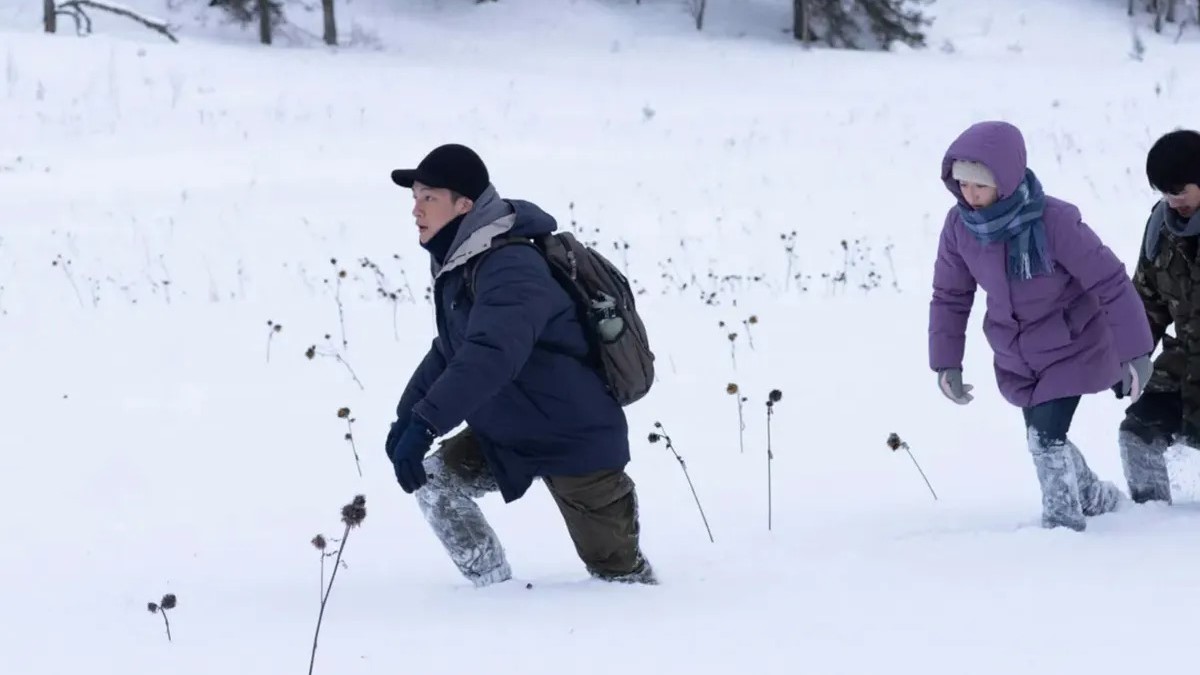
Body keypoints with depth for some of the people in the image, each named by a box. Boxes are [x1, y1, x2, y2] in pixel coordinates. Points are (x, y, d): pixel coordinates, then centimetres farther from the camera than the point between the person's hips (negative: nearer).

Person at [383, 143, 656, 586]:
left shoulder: (509, 267, -27)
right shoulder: (459, 264, 4)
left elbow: (489, 356, -42)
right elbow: (450, 351, 17)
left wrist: (424, 425, -48)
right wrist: (406, 415, 5)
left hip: (574, 440, -9)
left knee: (615, 571, -1)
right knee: (434, 480, -4)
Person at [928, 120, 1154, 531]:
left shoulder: (1053, 221, -28)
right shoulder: (960, 225, -13)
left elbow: (1109, 282, -21)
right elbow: (950, 296, 1)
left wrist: (1134, 351, -18)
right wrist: (946, 361, 0)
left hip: (1073, 347, -5)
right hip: (1018, 358, 5)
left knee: (1046, 438, -15)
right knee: (1044, 441, 14)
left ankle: (1065, 521, 6)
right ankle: (1096, 500, 40)